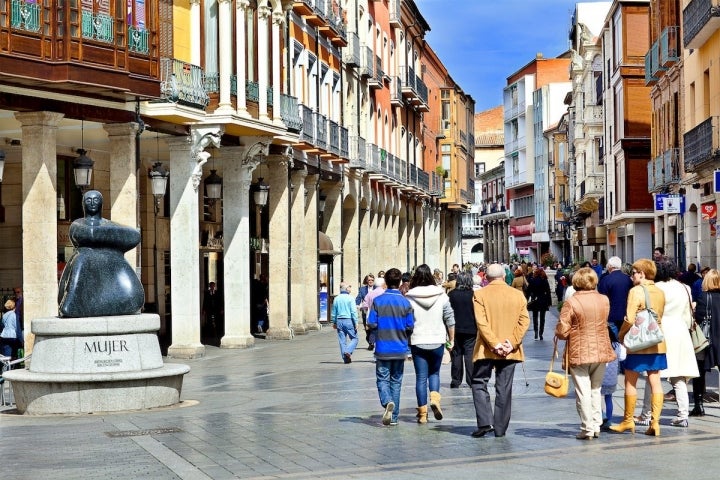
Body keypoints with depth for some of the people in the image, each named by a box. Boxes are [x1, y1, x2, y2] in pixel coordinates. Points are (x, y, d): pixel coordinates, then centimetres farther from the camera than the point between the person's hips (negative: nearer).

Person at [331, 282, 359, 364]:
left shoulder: (336, 299, 6)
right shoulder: (350, 298, -8)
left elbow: (334, 312, 12)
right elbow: (353, 312, -12)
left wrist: (334, 322, 22)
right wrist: (356, 323, -8)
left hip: (339, 321, 5)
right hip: (349, 320, -5)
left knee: (342, 340, 8)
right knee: (354, 338, 5)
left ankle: (346, 358, 8)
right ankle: (348, 351, -16)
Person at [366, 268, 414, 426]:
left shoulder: (377, 301, -6)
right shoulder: (405, 302, -4)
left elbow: (371, 323, -8)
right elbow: (410, 327, -4)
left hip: (383, 349, -1)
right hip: (400, 349, 1)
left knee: (383, 379, 5)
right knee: (396, 381, 11)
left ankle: (387, 402, -24)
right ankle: (394, 417, 13)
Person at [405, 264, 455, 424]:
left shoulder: (409, 298, -5)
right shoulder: (442, 296, -1)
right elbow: (450, 320, 2)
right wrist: (451, 340, 11)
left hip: (417, 342, -1)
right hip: (437, 341, 1)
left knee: (421, 377, 6)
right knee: (434, 373, 19)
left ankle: (422, 412, 6)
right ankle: (435, 398, -6)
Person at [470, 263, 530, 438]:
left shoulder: (480, 295, -5)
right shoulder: (518, 295, 4)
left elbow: (481, 322, -14)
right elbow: (524, 321, -3)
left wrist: (494, 344, -15)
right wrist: (512, 343, -7)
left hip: (486, 349, -3)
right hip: (510, 350, 3)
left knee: (479, 384, 9)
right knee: (504, 389, 8)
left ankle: (485, 422, -6)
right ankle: (500, 428, 10)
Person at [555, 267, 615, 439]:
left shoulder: (571, 302, -14)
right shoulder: (604, 300, 0)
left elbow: (562, 331, -15)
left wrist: (559, 334, 6)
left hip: (579, 353, -4)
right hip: (601, 352, 5)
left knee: (583, 392, 1)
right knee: (596, 390, 17)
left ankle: (587, 429, 2)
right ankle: (596, 426, 18)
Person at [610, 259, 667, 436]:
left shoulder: (636, 291, -13)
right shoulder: (660, 292, 7)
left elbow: (630, 319, -17)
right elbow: (659, 317, 15)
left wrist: (621, 335, -3)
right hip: (657, 343, 6)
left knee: (630, 381, 5)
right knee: (655, 381, 4)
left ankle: (628, 420, 13)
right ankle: (655, 422, 2)